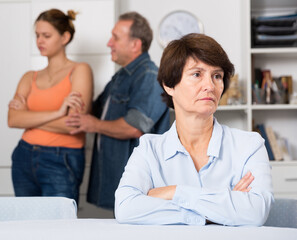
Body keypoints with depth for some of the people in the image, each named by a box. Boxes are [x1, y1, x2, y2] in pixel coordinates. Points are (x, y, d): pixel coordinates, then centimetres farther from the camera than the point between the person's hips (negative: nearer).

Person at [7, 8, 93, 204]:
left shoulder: (80, 71, -2)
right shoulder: (30, 78, 12)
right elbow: (13, 120, -5)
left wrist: (29, 117, -3)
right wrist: (57, 113, -15)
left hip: (62, 162, -5)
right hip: (24, 159, 5)